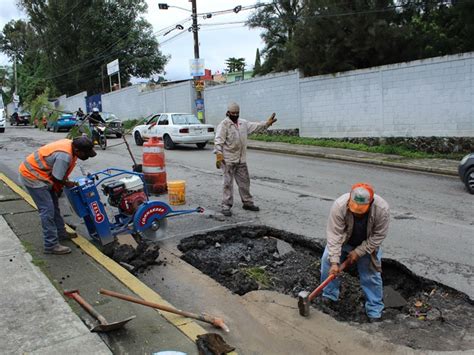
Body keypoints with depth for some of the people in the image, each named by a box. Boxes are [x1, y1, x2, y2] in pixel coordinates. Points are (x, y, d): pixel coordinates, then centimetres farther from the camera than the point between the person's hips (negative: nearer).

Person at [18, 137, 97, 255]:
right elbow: (56, 178, -22)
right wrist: (67, 184, -5)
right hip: (31, 176, -10)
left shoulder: (70, 144, -4)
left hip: (39, 173, 10)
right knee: (47, 209, -10)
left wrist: (65, 180, 5)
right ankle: (51, 245, -4)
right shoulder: (65, 156, -32)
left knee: (54, 205, 18)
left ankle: (61, 233, 32)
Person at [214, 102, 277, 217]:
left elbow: (255, 126, 13)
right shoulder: (224, 125, -10)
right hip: (228, 160, -7)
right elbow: (218, 140, -18)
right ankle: (226, 206, 4)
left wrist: (266, 123, 0)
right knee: (228, 183, -3)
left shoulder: (243, 123, 12)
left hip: (241, 160, 7)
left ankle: (247, 203, 27)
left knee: (244, 181, 14)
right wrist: (218, 154, -28)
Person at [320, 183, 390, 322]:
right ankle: (329, 295, 12)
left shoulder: (382, 209, -36)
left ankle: (375, 310, 17)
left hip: (367, 245, 0)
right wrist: (335, 262, -36)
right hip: (343, 241, 1)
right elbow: (334, 235, -33)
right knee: (327, 261, -9)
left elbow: (378, 236, -22)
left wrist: (358, 252, -22)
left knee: (371, 274, -1)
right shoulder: (339, 205, -38)